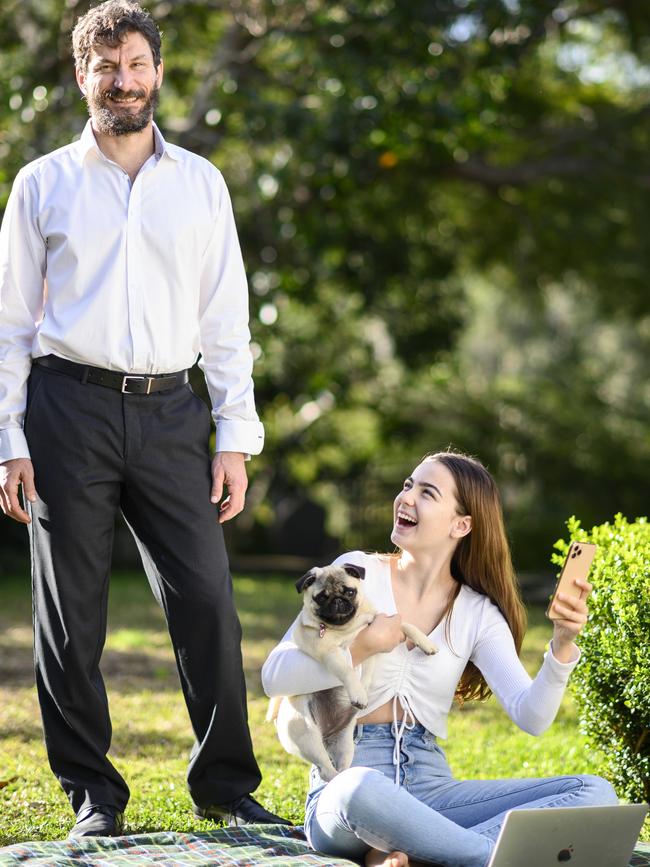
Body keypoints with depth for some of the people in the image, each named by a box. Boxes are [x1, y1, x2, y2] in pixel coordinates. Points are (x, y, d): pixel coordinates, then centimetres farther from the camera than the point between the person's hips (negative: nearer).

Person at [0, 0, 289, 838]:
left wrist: (235, 437, 4)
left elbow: (226, 319, 12)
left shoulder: (201, 183, 12)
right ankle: (92, 795, 11)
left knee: (205, 598, -4)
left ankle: (227, 785, 8)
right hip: (70, 406, -1)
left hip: (169, 409, 1)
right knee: (71, 611, 1)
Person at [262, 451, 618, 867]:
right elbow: (275, 676, -4)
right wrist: (362, 648, -15)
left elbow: (531, 717, -5)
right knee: (364, 788, -43)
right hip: (344, 784, -4)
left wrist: (562, 646, -20)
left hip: (430, 787, 4)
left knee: (595, 793, -16)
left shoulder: (478, 614, 8)